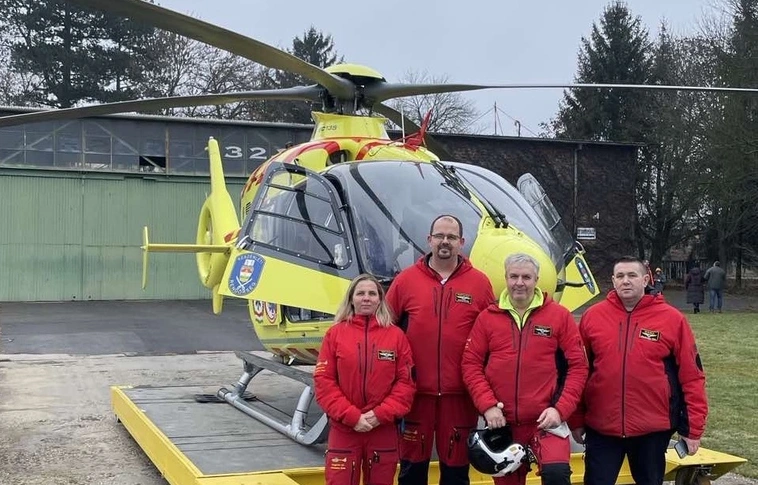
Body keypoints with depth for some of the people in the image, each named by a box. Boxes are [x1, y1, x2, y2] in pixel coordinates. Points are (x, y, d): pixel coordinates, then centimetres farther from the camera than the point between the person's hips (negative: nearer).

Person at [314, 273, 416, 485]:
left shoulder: (396, 335, 3)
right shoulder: (335, 333, 1)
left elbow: (406, 382, -1)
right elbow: (323, 381, -3)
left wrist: (380, 415, -12)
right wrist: (352, 416, -12)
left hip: (384, 430, 1)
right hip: (344, 429, -1)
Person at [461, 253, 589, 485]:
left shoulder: (559, 316, 0)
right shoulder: (487, 318, 5)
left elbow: (578, 366, -1)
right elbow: (471, 364, 2)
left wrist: (561, 409, -11)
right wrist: (487, 405, -10)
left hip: (546, 419, -2)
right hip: (502, 422, 2)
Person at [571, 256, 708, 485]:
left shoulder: (672, 319, -4)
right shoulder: (592, 316, 0)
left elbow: (691, 377, -2)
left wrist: (693, 428, -3)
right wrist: (576, 421, 6)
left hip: (653, 429, 0)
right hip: (601, 428, 1)